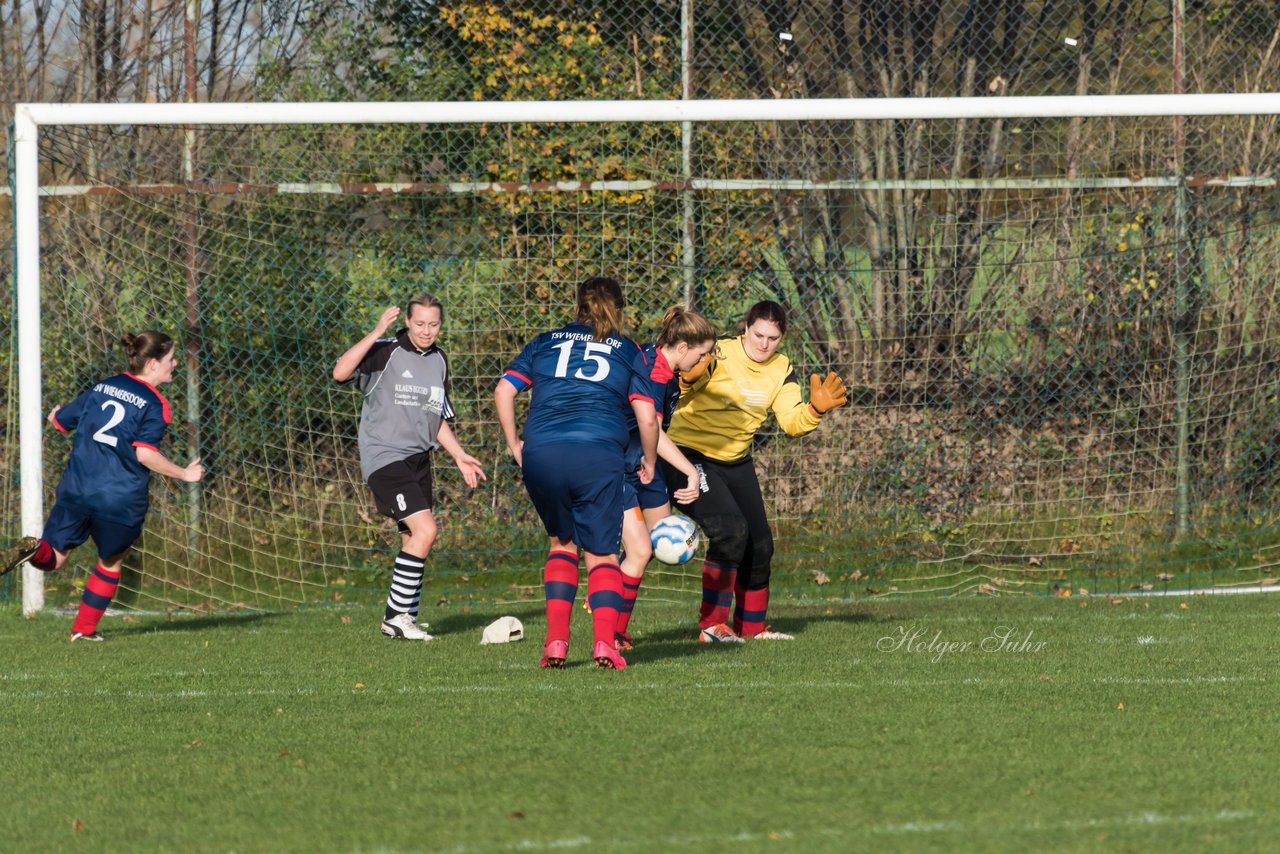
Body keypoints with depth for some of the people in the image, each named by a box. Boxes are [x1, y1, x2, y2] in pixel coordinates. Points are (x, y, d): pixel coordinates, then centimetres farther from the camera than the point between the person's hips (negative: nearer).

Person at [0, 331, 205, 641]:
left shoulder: (103, 387, 12)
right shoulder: (156, 405, -6)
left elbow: (58, 419, 20)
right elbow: (145, 453, -19)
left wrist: (57, 412, 45)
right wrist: (184, 474, -7)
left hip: (76, 490, 3)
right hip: (121, 500, -3)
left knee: (54, 556, 8)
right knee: (112, 563, 21)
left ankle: (33, 549, -27)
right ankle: (85, 629, 24)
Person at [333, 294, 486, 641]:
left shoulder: (438, 361, 13)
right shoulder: (385, 353, -10)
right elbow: (341, 372, -28)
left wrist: (459, 455, 17)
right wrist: (377, 332, -30)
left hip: (418, 459, 8)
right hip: (384, 457, -8)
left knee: (414, 540, 8)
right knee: (425, 531, -17)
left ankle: (403, 618, 19)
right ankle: (397, 615, -9)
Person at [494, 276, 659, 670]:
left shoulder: (545, 342, 21)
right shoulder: (627, 350, 16)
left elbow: (503, 392, 12)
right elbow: (647, 416, 8)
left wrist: (514, 445, 21)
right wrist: (649, 464, 22)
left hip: (541, 455, 2)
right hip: (599, 454, -2)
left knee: (562, 542, 21)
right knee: (601, 553, 7)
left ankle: (556, 641, 7)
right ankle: (604, 642, -13)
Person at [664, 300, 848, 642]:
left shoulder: (781, 369, 1)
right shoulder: (719, 354, -19)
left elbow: (791, 422, -4)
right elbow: (679, 392, -31)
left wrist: (815, 409, -24)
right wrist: (689, 378, -53)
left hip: (736, 461, 7)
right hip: (690, 451, -7)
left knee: (759, 544, 8)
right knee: (730, 530, -23)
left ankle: (753, 625, 26)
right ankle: (712, 624, -17)